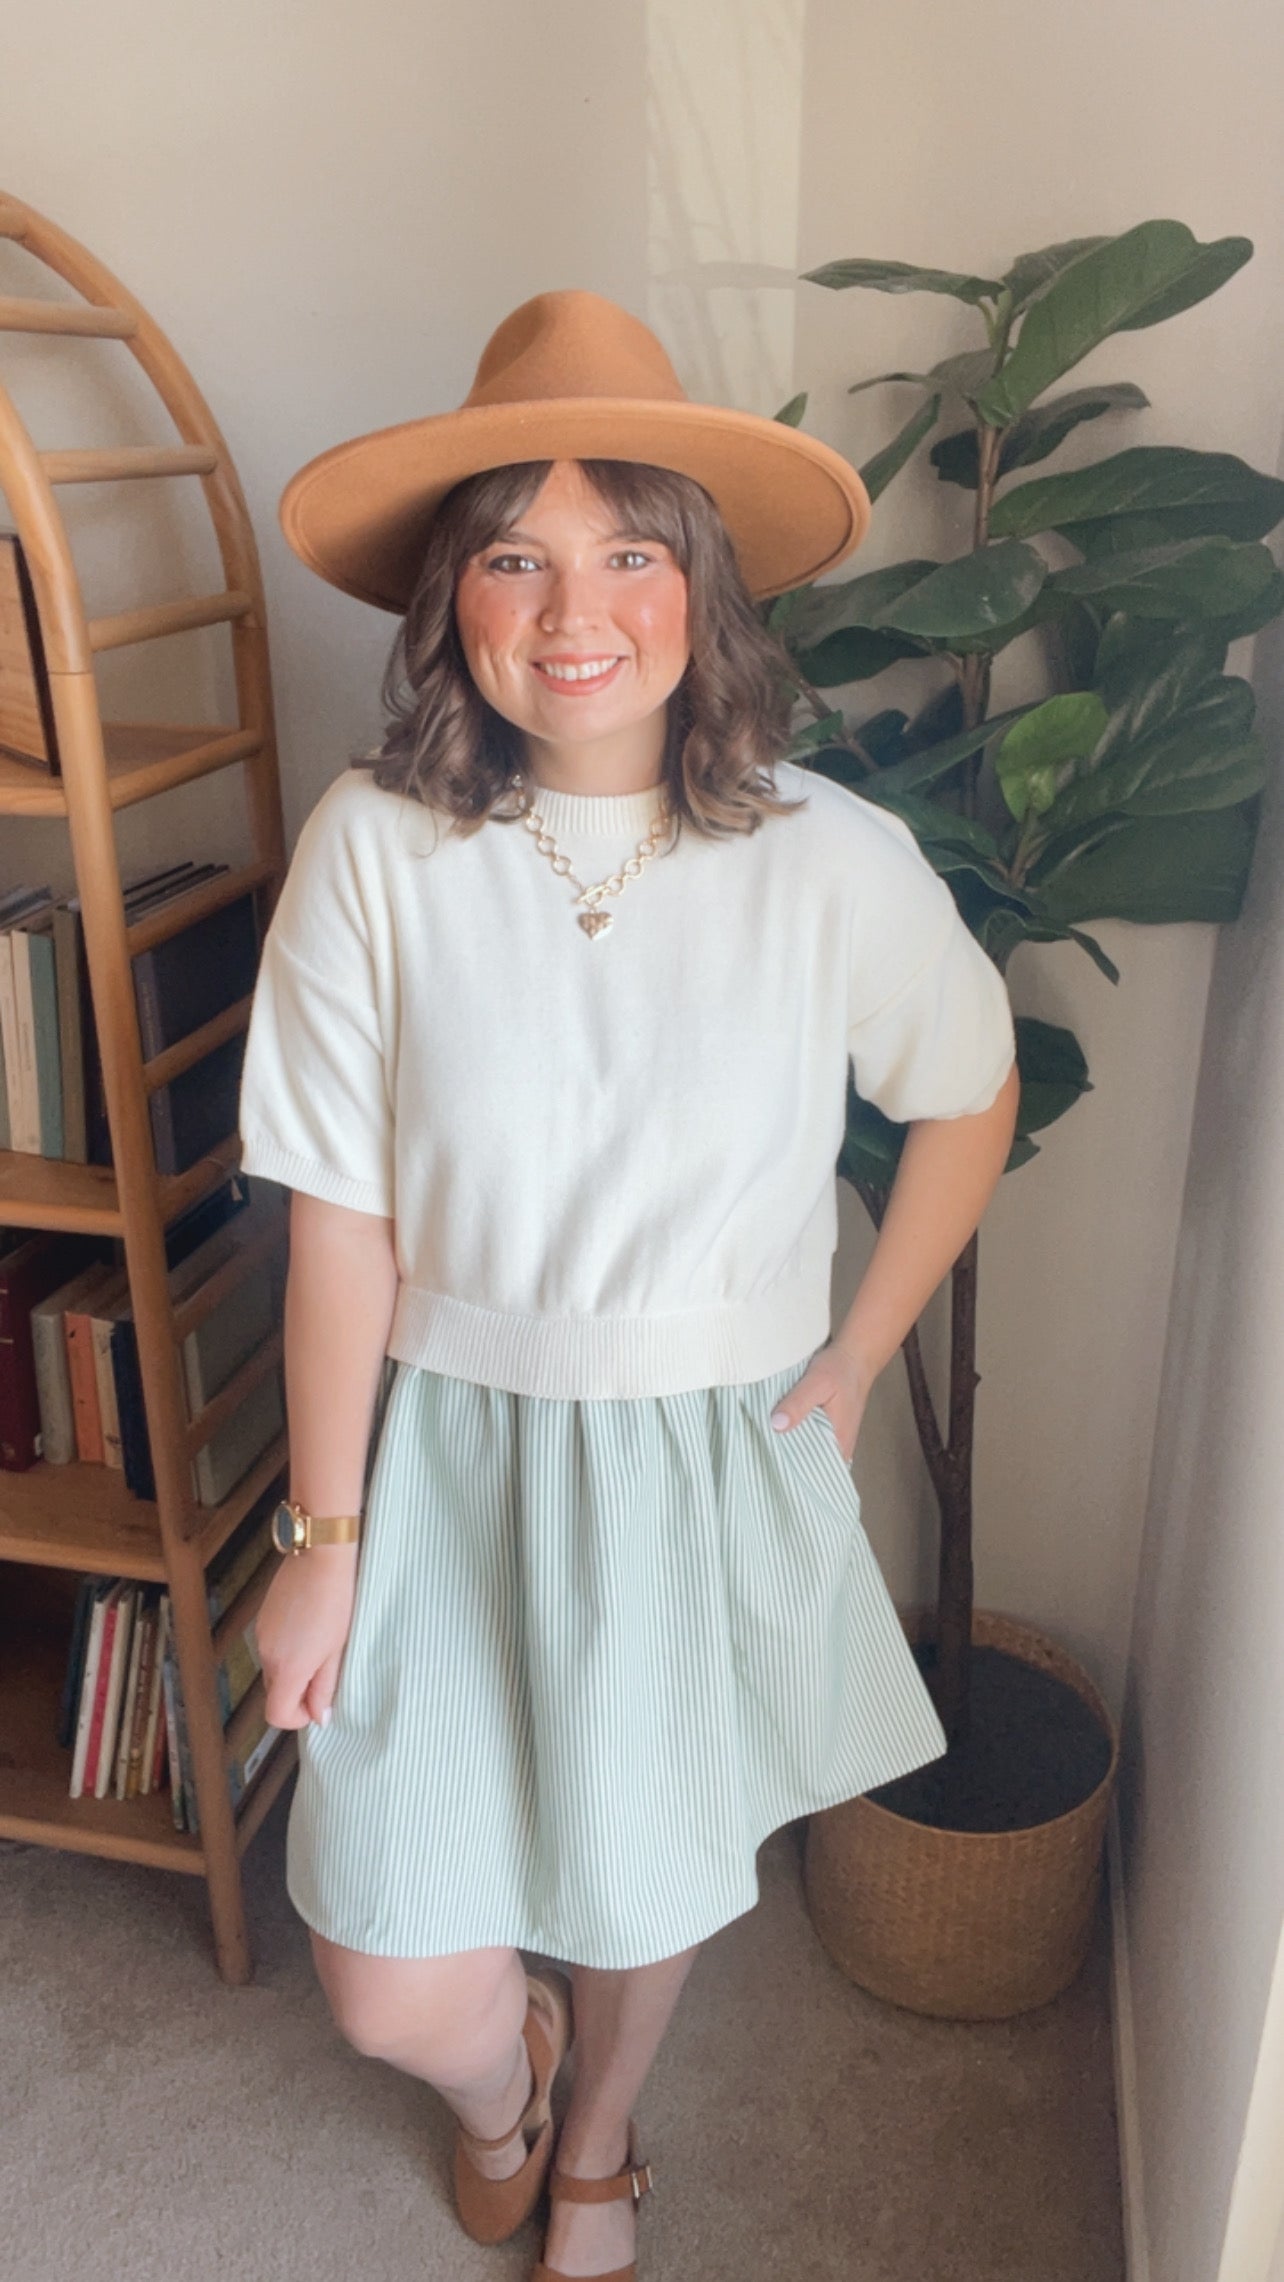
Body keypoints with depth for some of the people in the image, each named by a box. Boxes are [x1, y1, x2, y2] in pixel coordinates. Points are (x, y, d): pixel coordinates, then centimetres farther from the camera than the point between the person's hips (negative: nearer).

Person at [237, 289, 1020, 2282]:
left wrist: (856, 1361, 1)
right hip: (452, 1453, 0)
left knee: (647, 1881, 21)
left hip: (714, 1465, 1)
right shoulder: (375, 849, -14)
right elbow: (341, 1222, -9)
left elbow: (972, 1093, 4)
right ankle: (502, 2068, 47)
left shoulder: (832, 862, -14)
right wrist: (326, 1539, -3)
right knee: (395, 1993, 4)